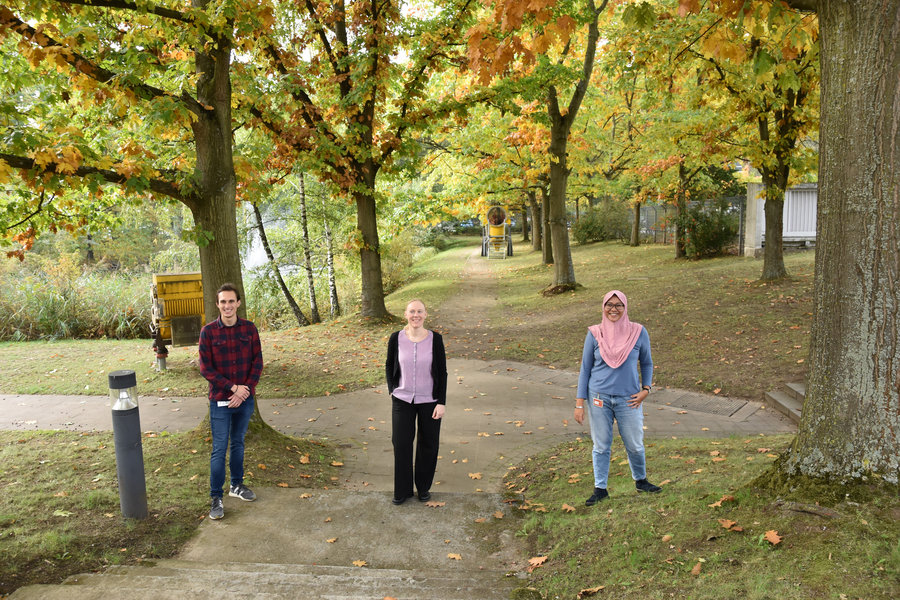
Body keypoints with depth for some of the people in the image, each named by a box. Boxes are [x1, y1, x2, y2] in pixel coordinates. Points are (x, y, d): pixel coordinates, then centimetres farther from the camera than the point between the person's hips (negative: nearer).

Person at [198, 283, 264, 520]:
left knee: (238, 443, 18)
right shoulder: (208, 331, -8)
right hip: (220, 401, -3)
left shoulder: (249, 329, -2)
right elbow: (205, 368, -9)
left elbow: (257, 362, 0)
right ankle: (216, 498, 12)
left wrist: (245, 390, -11)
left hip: (245, 399, 3)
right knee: (219, 449, 2)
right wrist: (233, 387, -15)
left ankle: (237, 485, 34)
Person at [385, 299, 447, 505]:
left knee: (428, 444, 10)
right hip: (402, 400, 1)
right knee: (401, 443, 4)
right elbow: (389, 366, 8)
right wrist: (393, 391, 2)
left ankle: (424, 487, 30)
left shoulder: (435, 339, -9)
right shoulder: (396, 338, -6)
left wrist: (441, 402, -7)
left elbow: (442, 372, -4)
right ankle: (402, 490, 21)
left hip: (429, 400, -1)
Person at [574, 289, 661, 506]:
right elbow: (585, 369, 1)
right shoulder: (594, 334, -4)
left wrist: (646, 389, -4)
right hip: (599, 398, 0)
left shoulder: (638, 332, -3)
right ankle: (600, 488, 23)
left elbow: (647, 363, 11)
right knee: (601, 445, 8)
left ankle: (641, 481, 37)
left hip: (628, 399, 1)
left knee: (634, 445, 11)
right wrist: (580, 403, -1)